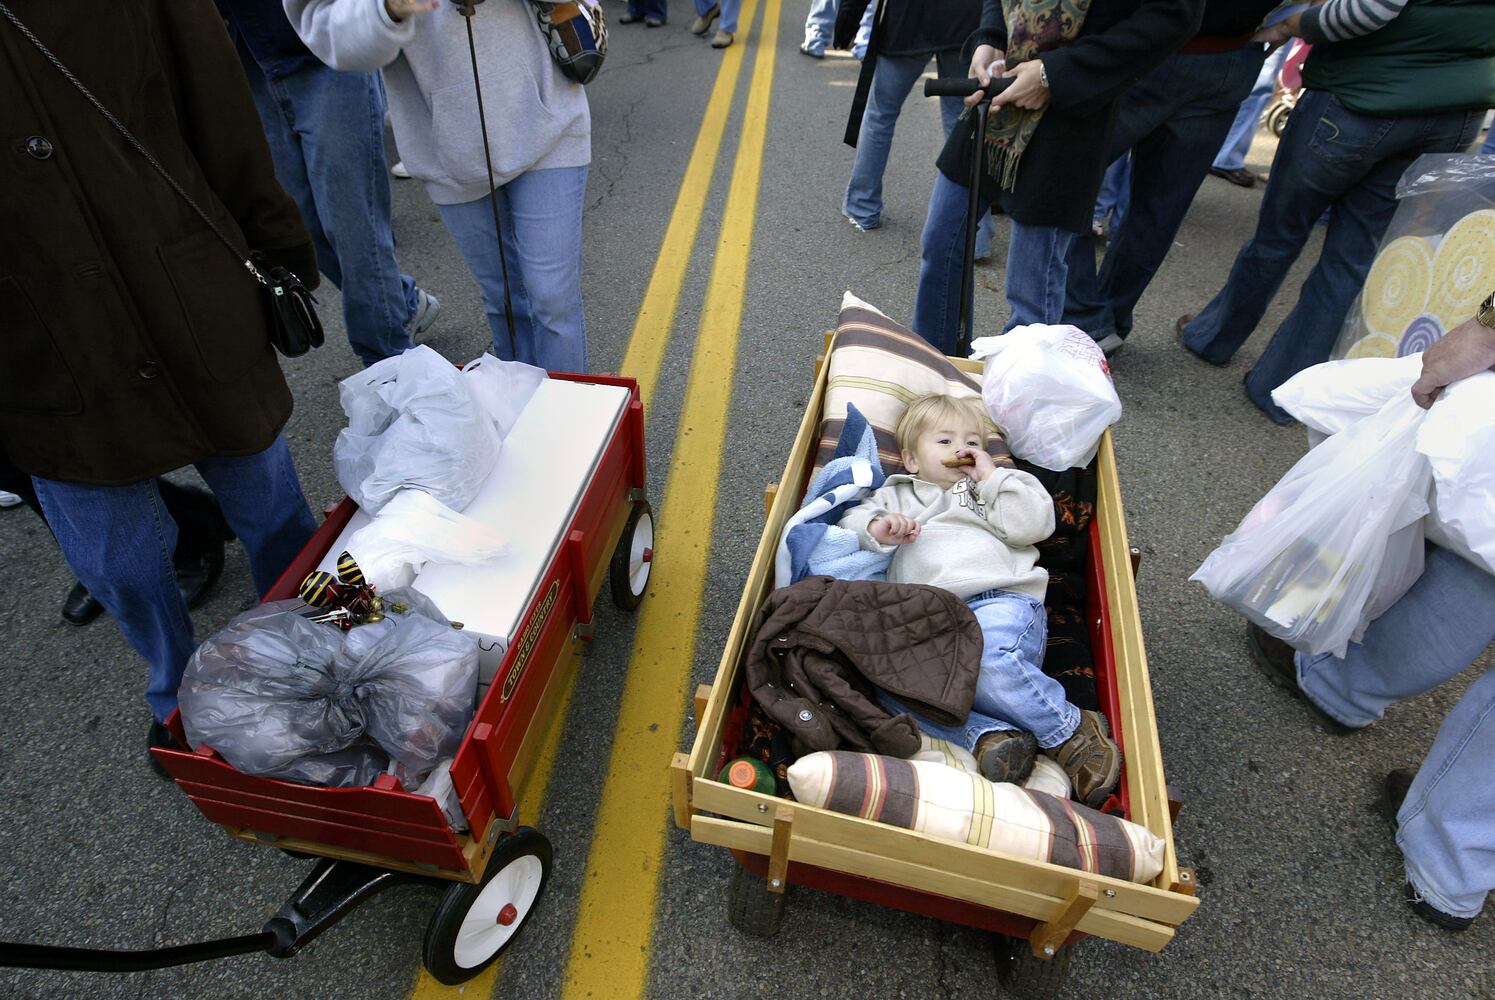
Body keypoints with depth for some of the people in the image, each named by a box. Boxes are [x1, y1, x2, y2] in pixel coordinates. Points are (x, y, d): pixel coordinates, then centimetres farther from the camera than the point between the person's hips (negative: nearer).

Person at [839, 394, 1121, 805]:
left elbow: (1033, 524, 9)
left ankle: (1074, 731, -19)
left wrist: (991, 476, 10)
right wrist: (876, 529, -5)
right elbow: (851, 522, 17)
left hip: (999, 601, -2)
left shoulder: (994, 492, 29)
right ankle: (985, 734, -37)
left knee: (984, 658, -37)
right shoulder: (895, 496, 33)